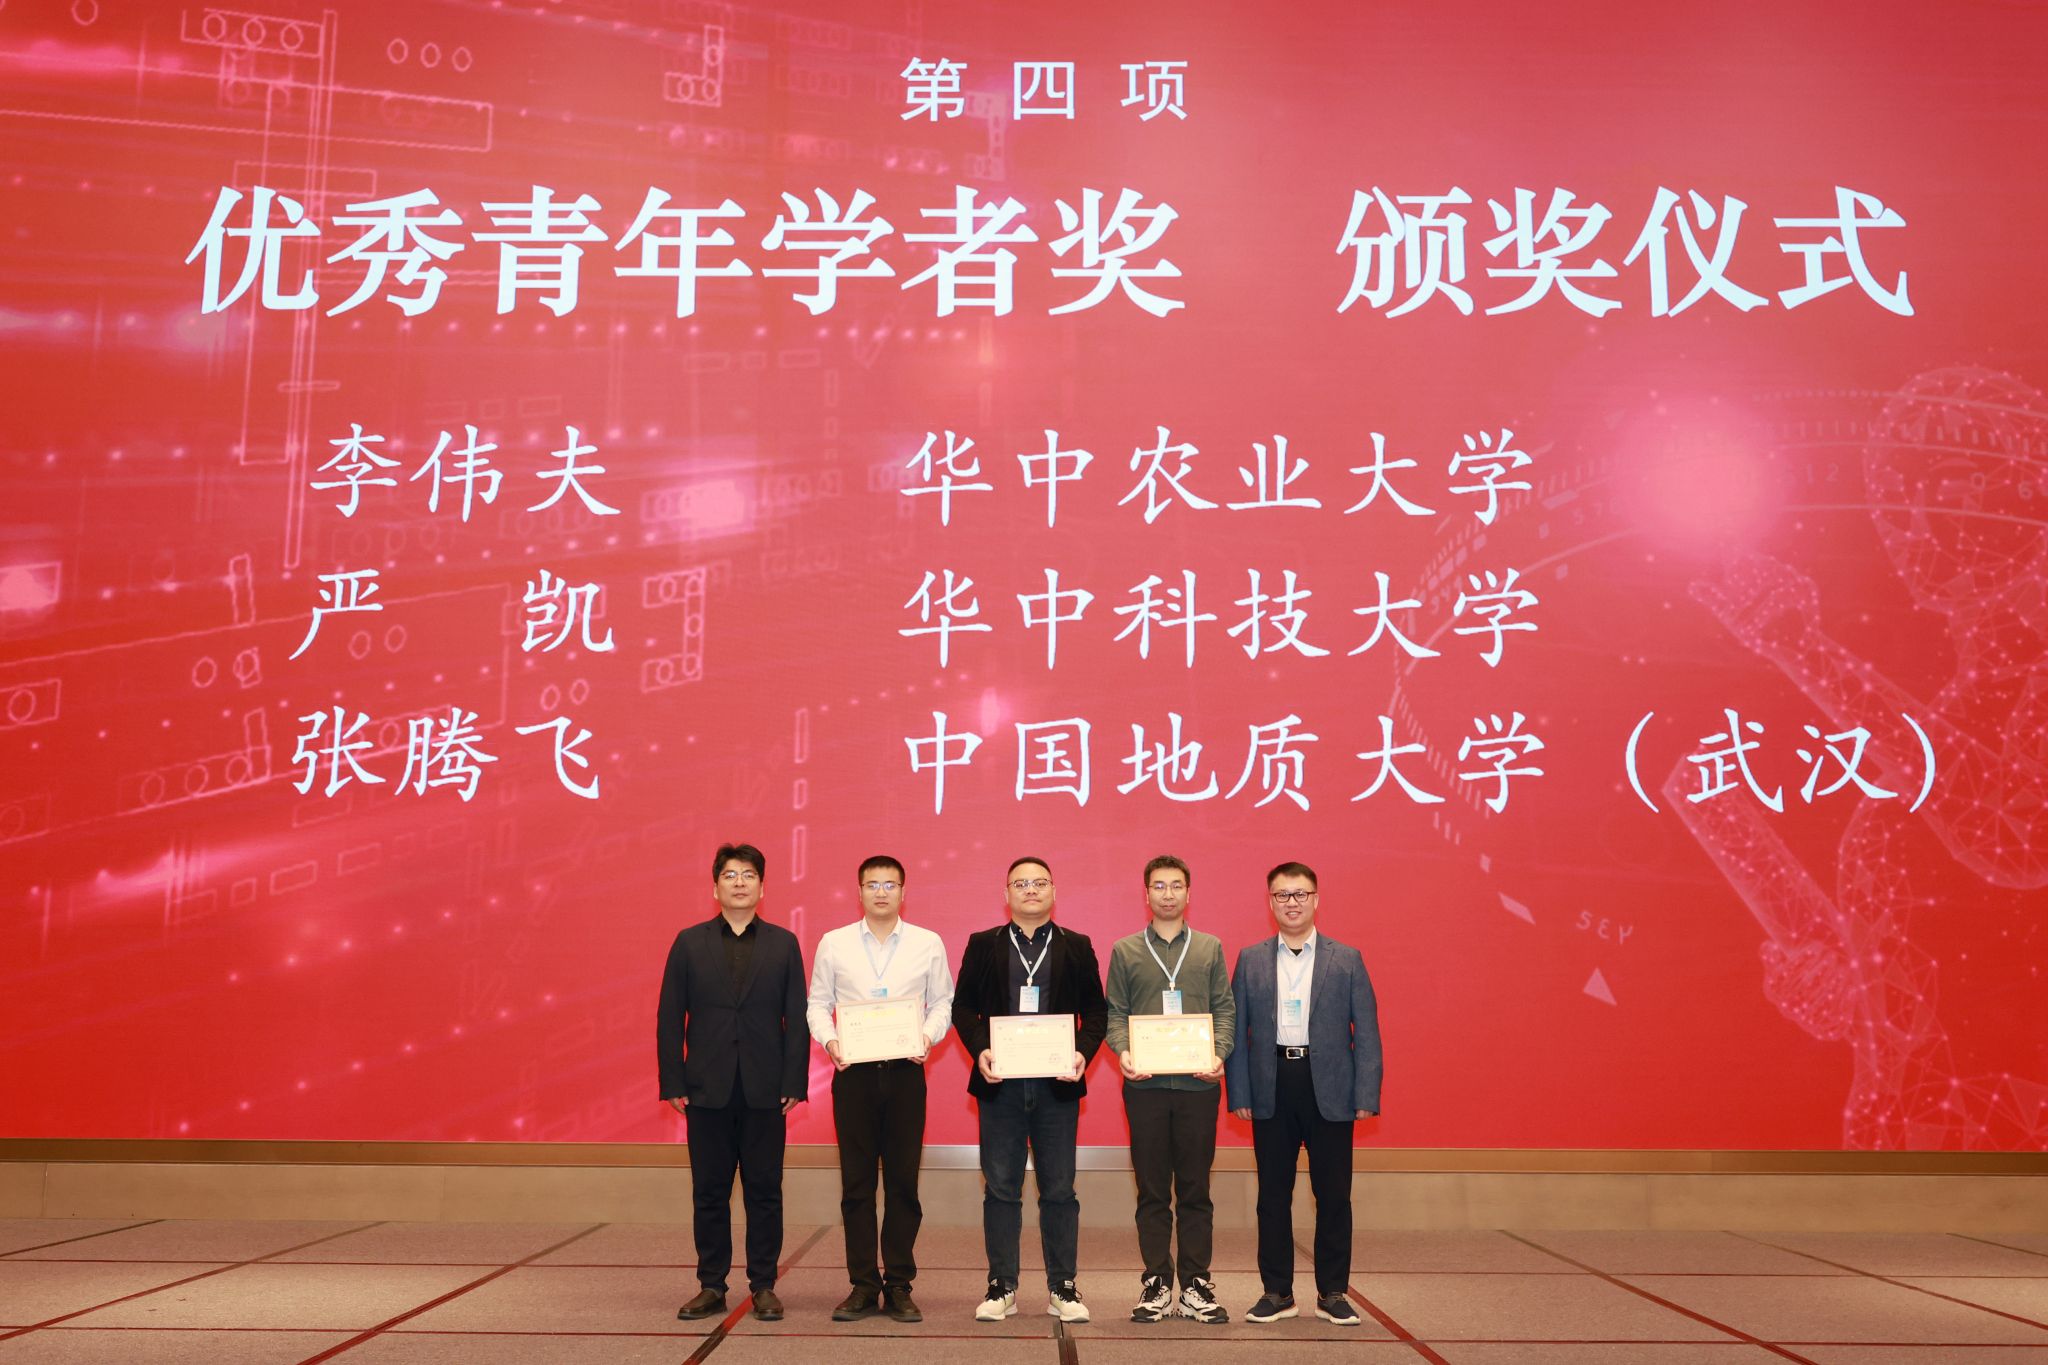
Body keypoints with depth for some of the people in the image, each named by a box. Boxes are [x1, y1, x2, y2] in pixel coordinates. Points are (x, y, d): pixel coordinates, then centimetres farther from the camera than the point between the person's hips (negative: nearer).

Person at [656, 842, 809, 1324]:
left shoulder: (783, 944, 5)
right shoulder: (690, 943, 6)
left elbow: (797, 1018, 2)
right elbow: (670, 1017, 4)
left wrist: (794, 1083, -5)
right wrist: (673, 1083, -3)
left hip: (765, 1090, 0)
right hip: (708, 1090, 0)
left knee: (765, 1192, 4)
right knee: (709, 1193, 6)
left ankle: (763, 1287, 12)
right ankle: (711, 1287, 15)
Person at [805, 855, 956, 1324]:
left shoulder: (928, 944, 5)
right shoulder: (834, 943, 6)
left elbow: (943, 1002, 7)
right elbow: (818, 1002, 9)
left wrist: (929, 1035, -12)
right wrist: (828, 1039, -9)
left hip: (905, 1071, 0)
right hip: (853, 1072, 0)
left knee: (903, 1181, 2)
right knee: (856, 1182, 3)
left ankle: (898, 1285, 11)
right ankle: (863, 1286, 11)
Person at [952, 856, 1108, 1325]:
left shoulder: (1077, 947, 7)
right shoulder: (983, 946, 7)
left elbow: (1095, 1011, 6)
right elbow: (963, 1006, 5)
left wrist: (1083, 1053, -10)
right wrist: (979, 1050, -11)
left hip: (1057, 1084, 0)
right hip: (1000, 1082, 0)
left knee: (1059, 1190, 4)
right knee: (1001, 1189, 4)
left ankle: (1062, 1288, 12)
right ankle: (1001, 1287, 12)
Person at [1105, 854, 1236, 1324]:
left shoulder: (1209, 948, 10)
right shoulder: (1125, 951, 9)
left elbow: (1225, 1008, 7)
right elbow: (1114, 1012, 6)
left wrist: (1219, 1055, -9)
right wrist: (1122, 1051, -12)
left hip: (1197, 1083, 0)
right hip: (1145, 1084, 0)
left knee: (1195, 1188, 4)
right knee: (1152, 1189, 4)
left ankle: (1196, 1285, 10)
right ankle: (1156, 1283, 11)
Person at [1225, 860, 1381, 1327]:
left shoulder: (1347, 960, 4)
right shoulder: (1250, 960, 7)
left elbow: (1366, 1032, 2)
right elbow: (1236, 1031, 5)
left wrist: (1366, 1094, -6)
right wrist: (1238, 1093, -2)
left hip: (1329, 1089, -1)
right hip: (1271, 1091, 1)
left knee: (1333, 1194, 3)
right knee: (1272, 1194, 7)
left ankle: (1332, 1293, 15)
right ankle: (1276, 1292, 17)